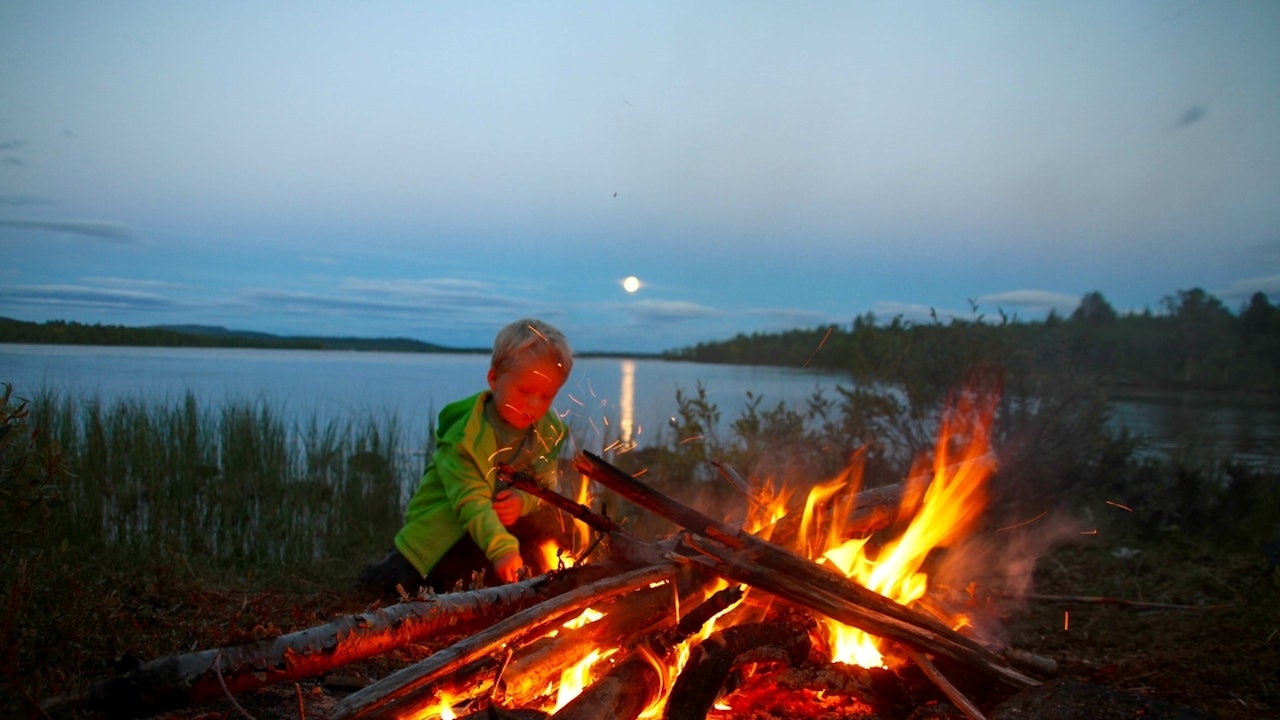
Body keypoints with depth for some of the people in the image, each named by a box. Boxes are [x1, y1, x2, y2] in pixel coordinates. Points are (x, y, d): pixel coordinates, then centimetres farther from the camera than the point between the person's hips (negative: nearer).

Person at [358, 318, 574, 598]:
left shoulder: (548, 431, -5)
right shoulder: (465, 435, -25)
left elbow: (546, 484, -3)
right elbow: (472, 502, -35)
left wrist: (525, 500, -27)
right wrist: (501, 548, -50)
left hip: (501, 521, 5)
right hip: (441, 533, -5)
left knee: (548, 522, -16)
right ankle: (393, 572, -2)